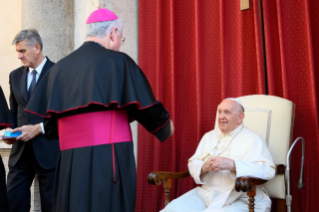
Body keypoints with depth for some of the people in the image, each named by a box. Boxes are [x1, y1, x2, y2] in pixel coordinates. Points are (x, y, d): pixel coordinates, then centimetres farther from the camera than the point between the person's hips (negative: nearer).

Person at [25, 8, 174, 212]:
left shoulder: (60, 67, 12)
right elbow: (146, 106, -3)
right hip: (108, 159, -5)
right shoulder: (117, 61, -4)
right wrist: (166, 124, 18)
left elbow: (50, 123, 12)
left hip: (69, 161, 6)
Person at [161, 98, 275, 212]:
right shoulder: (209, 136, 19)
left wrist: (232, 165, -26)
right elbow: (192, 163, 15)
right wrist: (204, 167, -11)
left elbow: (268, 170, -15)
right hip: (205, 193, 6)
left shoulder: (253, 140, -1)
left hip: (239, 199, -5)